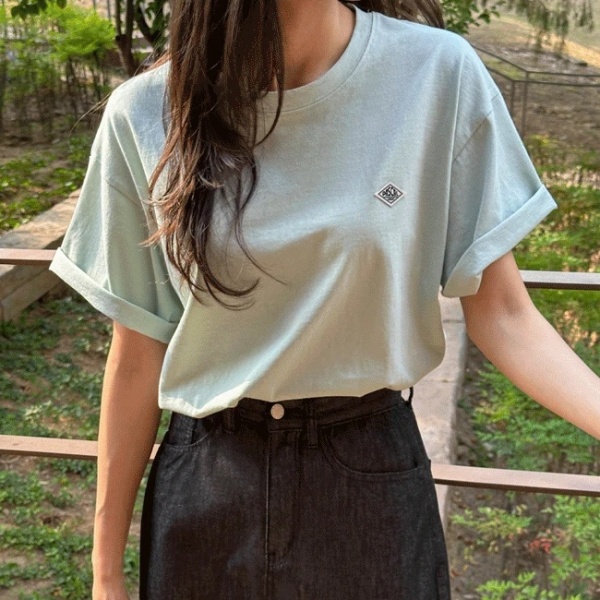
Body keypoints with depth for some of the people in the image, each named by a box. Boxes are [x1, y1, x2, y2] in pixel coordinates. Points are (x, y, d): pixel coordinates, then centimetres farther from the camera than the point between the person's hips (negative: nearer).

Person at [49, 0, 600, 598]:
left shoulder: (439, 73, -13)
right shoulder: (146, 115, -11)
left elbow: (501, 315, -8)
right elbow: (138, 355, -4)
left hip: (374, 476, 0)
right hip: (205, 484, 1)